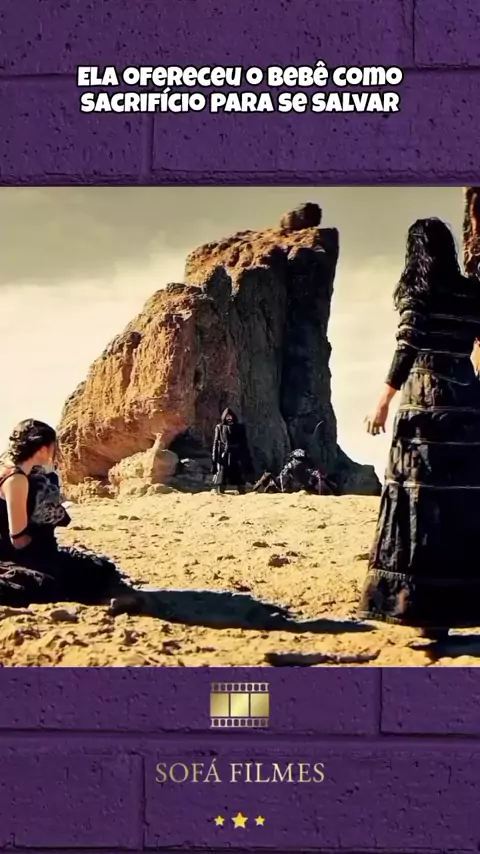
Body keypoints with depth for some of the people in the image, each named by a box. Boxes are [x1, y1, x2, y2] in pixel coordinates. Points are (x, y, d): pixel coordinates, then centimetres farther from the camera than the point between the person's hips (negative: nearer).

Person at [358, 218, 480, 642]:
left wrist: (383, 404, -5)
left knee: (425, 500, -5)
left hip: (426, 400, -5)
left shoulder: (417, 291, -1)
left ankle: (428, 608, -7)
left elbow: (407, 349, -8)